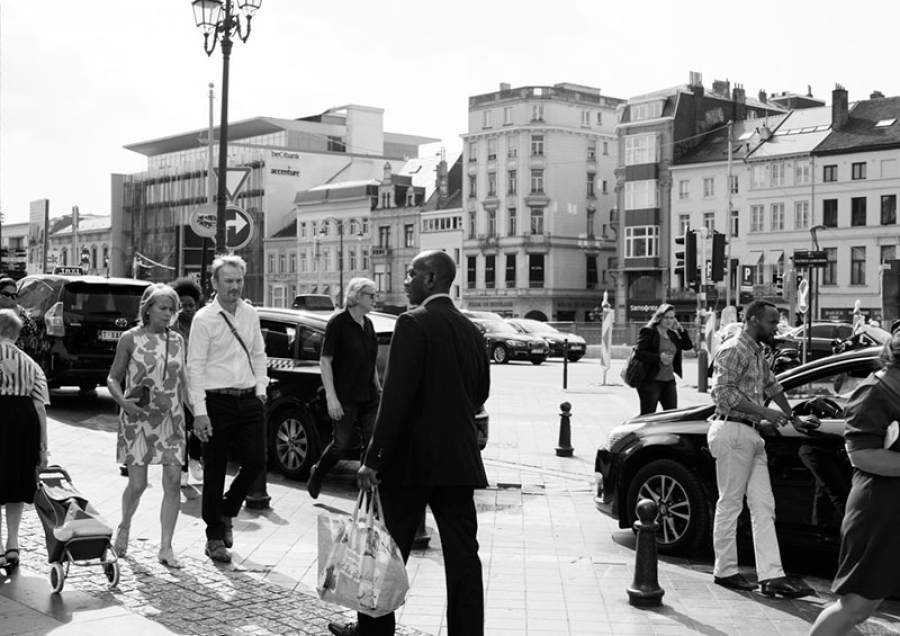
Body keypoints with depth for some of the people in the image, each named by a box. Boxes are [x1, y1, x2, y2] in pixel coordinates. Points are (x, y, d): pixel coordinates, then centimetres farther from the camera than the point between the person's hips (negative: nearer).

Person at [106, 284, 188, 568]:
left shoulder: (177, 341, 8)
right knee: (137, 483, -2)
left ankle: (166, 547, 1)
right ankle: (124, 527, 29)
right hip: (138, 419, -3)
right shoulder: (130, 339, -2)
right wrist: (125, 403, -15)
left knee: (173, 481, -6)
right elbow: (113, 379, 2)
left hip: (170, 419, 3)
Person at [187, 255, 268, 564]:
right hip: (217, 401, -5)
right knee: (215, 471, 3)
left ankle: (226, 512, 26)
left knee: (256, 461, 0)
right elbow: (195, 366, -10)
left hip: (249, 399, 5)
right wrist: (199, 411, -15)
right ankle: (215, 537, 14)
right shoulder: (204, 318, -7)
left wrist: (261, 389, 6)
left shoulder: (251, 314, 9)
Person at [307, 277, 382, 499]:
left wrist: (379, 389, 16)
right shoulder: (338, 323, -10)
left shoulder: (368, 324, 11)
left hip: (368, 396, 6)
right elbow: (325, 361, -12)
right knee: (341, 444, 0)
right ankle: (316, 475, 29)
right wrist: (331, 397, -17)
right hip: (345, 397, -6)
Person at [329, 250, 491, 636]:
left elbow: (396, 397, -17)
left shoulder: (413, 324, -11)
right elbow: (480, 393, 15)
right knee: (462, 554, 5)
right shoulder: (470, 331, 9)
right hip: (460, 459, 6)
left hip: (412, 458, -6)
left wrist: (373, 458, -15)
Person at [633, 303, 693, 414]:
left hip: (669, 380, 7)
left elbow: (689, 346, 11)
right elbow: (639, 352, -15)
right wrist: (659, 357, -23)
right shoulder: (648, 331, -7)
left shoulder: (672, 334, 15)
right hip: (651, 381, -7)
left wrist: (680, 329, 3)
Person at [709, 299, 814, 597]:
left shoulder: (757, 352, 19)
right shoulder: (733, 350, -10)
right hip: (733, 432, -9)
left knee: (764, 507, 3)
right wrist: (765, 412, -19)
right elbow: (724, 393, -18)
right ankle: (725, 571, 9)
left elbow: (772, 386, 30)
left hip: (752, 434, 10)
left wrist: (793, 419, 34)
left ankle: (771, 576, 2)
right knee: (730, 504, -1)